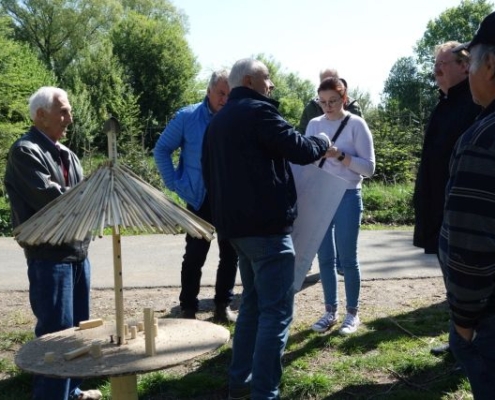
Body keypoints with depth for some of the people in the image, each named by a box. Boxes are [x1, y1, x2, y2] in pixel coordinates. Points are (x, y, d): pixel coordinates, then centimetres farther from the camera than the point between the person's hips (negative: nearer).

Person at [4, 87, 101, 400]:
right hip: (49, 255, -9)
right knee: (57, 330, -4)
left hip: (77, 251, 9)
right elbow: (50, 198, -22)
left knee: (77, 326, 17)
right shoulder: (25, 151, -11)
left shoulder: (65, 153, 17)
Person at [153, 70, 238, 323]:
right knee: (195, 256, 5)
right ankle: (188, 309, 17)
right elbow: (161, 150, 3)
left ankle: (223, 306, 25)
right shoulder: (188, 117, -5)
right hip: (200, 199, -2)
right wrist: (175, 184, -5)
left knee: (230, 255, 10)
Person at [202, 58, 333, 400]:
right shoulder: (258, 111, -10)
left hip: (237, 225, 10)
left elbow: (210, 174, 22)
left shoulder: (218, 121, 18)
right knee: (276, 312, -5)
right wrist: (322, 141, 8)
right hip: (267, 226, -9)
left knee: (253, 303, 19)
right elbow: (300, 150, -12)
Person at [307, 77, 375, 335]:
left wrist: (340, 155, -20)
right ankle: (330, 311, 23)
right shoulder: (314, 124, 7)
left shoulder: (356, 124, -5)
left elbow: (369, 167, -9)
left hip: (348, 197, -4)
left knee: (347, 259, 2)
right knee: (325, 258, 9)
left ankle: (352, 313, 18)